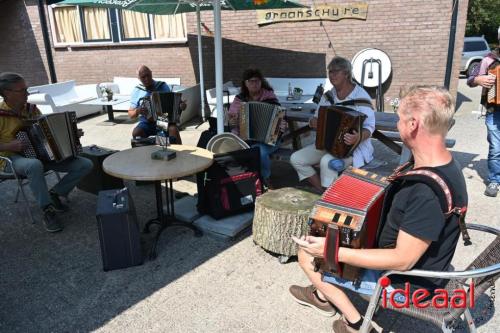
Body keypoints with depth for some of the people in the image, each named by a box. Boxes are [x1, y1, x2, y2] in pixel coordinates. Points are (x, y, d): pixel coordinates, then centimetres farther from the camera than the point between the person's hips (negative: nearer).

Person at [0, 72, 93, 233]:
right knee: (35, 165, -44)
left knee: (86, 165, -11)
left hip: (44, 154, 6)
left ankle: (54, 193, 3)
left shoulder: (32, 108, 6)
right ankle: (48, 210, -26)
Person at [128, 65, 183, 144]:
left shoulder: (163, 86, 8)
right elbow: (131, 114, 9)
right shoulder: (137, 91, 9)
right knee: (136, 132, -30)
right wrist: (137, 111, -16)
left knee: (173, 129, -32)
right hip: (146, 123, 1)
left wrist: (180, 105, -16)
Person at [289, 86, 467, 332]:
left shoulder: (431, 191, -35)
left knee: (307, 255, -2)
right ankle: (323, 296, 33)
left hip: (406, 282, -9)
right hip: (405, 258, 9)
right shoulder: (438, 164, -4)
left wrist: (332, 251, -29)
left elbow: (402, 261, -31)